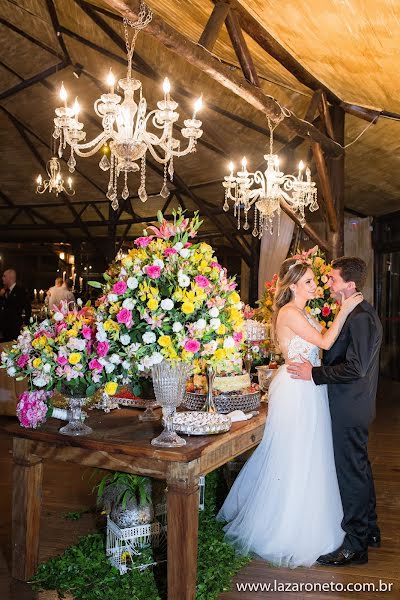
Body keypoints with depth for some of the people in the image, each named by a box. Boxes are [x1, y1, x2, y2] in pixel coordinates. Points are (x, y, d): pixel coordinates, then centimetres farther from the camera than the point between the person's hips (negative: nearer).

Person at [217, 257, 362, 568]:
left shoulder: (303, 313, 14)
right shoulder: (289, 313, -17)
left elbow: (322, 343, 11)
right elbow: (325, 342, -18)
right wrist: (345, 310, -15)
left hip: (309, 390, 10)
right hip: (296, 391, -10)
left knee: (305, 458, 17)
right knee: (294, 461, 1)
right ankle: (290, 532, 17)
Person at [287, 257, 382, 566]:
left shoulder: (359, 317, -22)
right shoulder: (361, 313, 10)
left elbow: (356, 368, -28)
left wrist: (315, 373, -21)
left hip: (350, 409, -10)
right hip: (354, 405, 10)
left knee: (351, 473, 2)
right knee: (359, 468, 21)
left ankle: (355, 545, 17)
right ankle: (369, 530, 37)